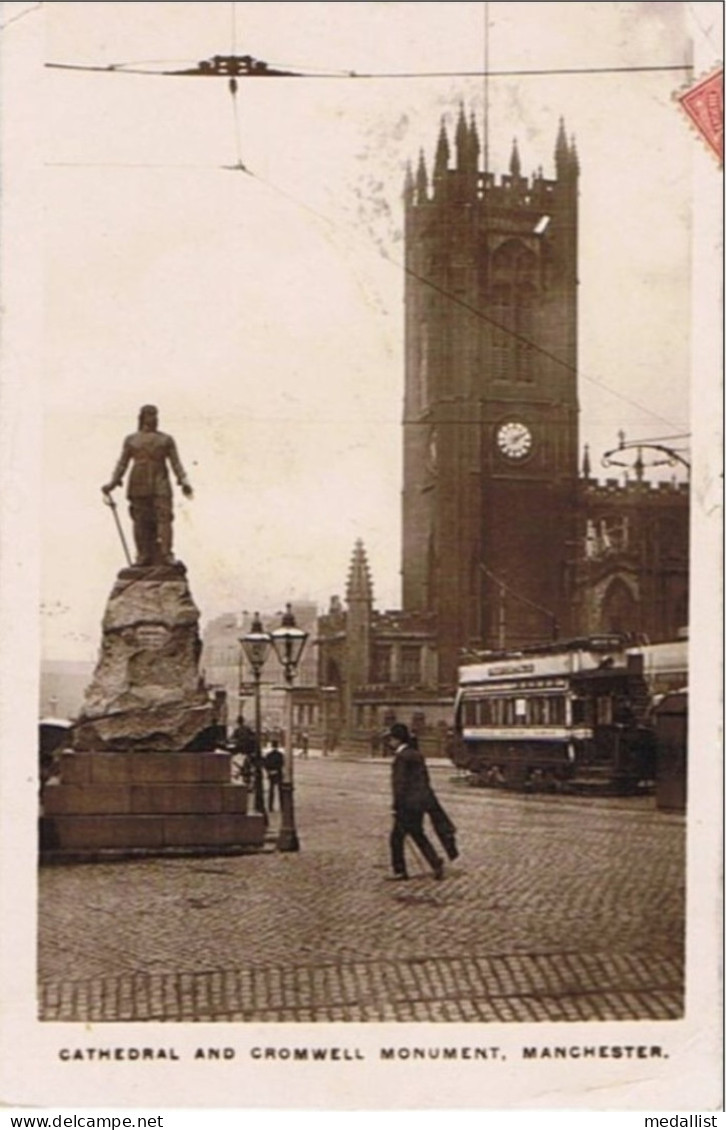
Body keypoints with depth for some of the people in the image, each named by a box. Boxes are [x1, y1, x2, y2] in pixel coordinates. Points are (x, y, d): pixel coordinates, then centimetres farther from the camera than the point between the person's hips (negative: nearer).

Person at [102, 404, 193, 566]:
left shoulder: (166, 440, 12)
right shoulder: (131, 440, 13)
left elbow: (176, 463, 6)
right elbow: (122, 463, 11)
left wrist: (184, 482, -7)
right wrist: (113, 483, 0)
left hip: (160, 485, -1)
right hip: (138, 485, 1)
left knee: (163, 518, -12)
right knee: (140, 520, -4)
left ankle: (166, 555, -16)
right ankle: (142, 556, 0)